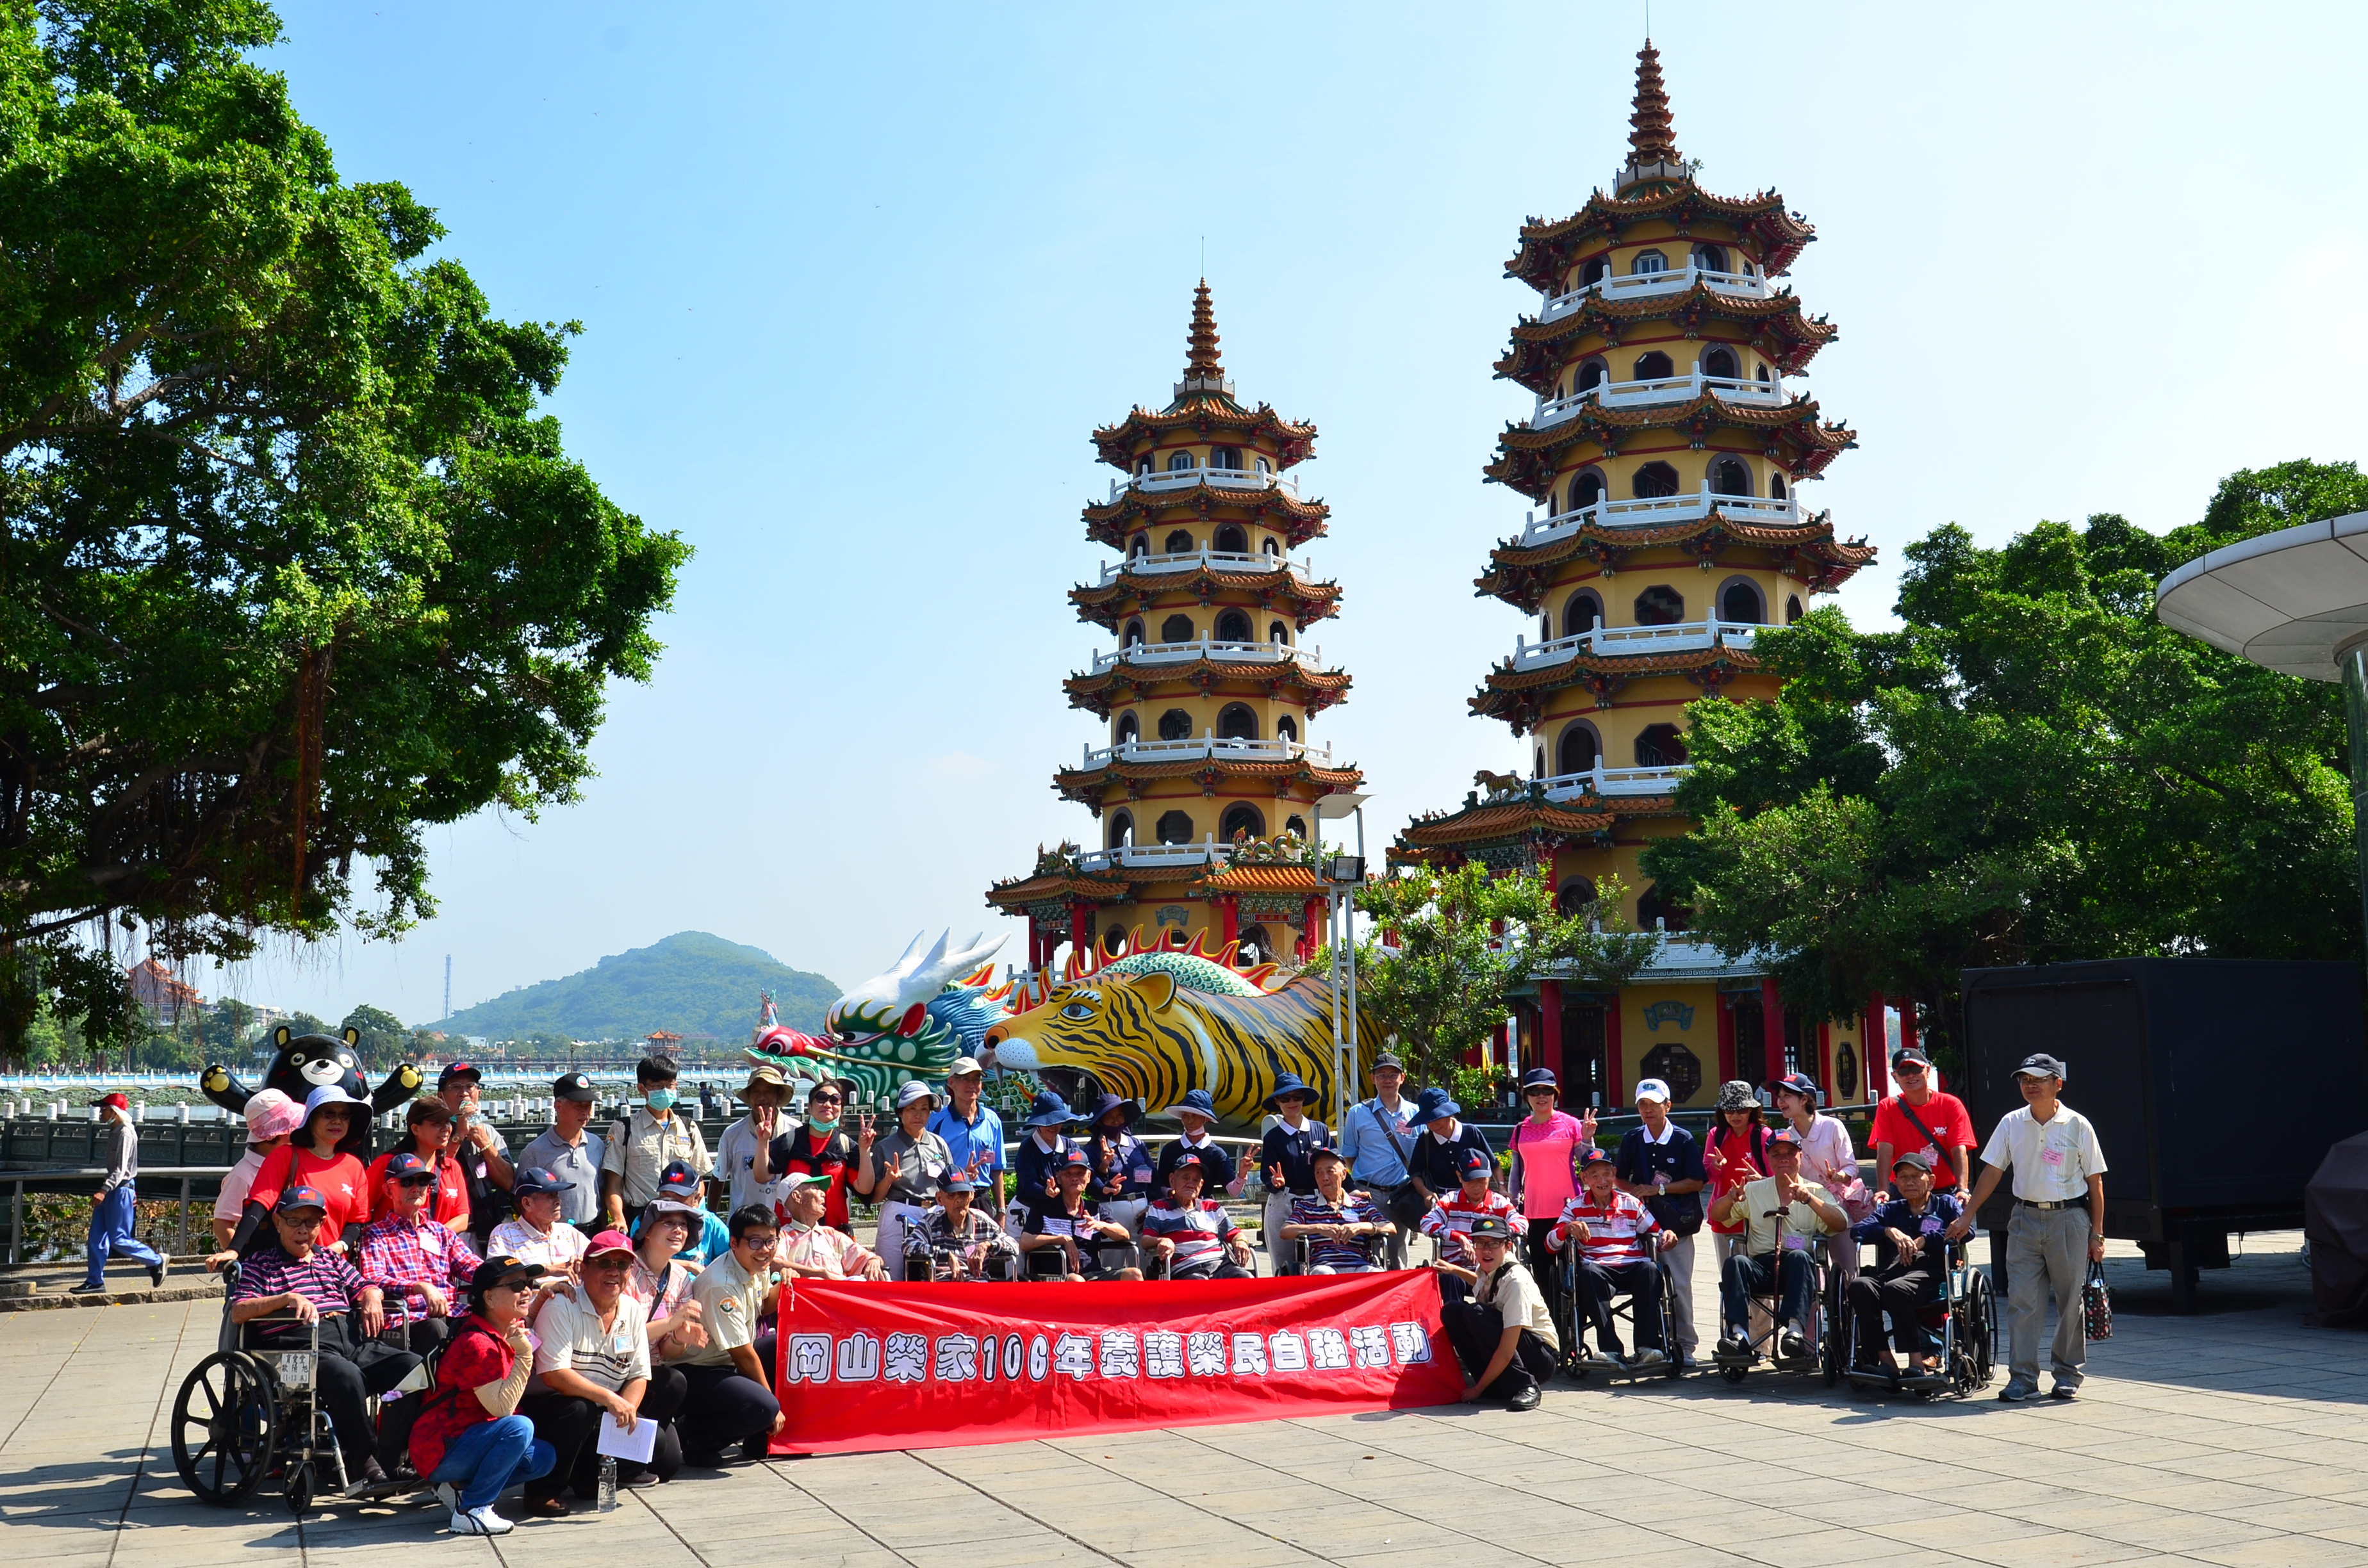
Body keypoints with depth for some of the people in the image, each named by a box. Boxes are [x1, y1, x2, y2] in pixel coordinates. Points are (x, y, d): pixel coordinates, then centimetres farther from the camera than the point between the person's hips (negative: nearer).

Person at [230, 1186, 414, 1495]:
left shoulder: (332, 1259, 31)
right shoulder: (260, 1263, 15)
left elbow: (363, 1286, 30)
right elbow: (238, 1312, 1)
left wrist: (372, 1295, 5)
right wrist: (288, 1298, -13)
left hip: (353, 1341, 6)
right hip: (300, 1345, -5)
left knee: (413, 1366, -21)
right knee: (347, 1376, -39)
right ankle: (363, 1463, -29)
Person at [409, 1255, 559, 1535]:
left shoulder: (509, 1332, 7)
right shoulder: (476, 1343, -21)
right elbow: (501, 1407, -26)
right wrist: (524, 1356, -31)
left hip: (467, 1443, 10)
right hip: (438, 1450, -10)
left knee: (544, 1458, 3)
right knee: (519, 1428, -30)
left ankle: (458, 1487, 8)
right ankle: (471, 1511, -21)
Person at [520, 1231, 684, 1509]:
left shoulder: (632, 1310, 5)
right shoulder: (562, 1307, -14)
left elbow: (640, 1375, 3)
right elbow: (553, 1374, -25)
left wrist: (626, 1410, -18)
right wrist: (610, 1398, -30)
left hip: (608, 1413, 6)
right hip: (550, 1407, -6)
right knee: (578, 1409, -39)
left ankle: (590, 1477, 10)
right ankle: (542, 1490, -18)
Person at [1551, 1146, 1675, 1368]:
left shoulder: (1631, 1204, 17)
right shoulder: (1576, 1207, 14)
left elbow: (1657, 1236, 17)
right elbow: (1550, 1246, 7)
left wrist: (1667, 1237, -7)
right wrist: (1568, 1228, -12)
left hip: (1633, 1267, 1)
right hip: (1598, 1268, -1)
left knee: (1650, 1270, -34)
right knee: (1588, 1273, -37)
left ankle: (1647, 1346, -35)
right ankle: (1610, 1349, -38)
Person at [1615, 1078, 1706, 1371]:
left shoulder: (1684, 1140, -2)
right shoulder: (1632, 1140, 8)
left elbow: (1697, 1182, -4)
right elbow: (1620, 1179, 15)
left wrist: (1659, 1189, -9)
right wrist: (1634, 1191, -6)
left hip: (1677, 1223, -3)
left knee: (1680, 1286, -2)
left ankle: (1685, 1346, 6)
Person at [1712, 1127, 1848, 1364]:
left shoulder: (1816, 1192, 16)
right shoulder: (1754, 1191, 21)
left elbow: (1841, 1224, -2)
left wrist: (1809, 1200, -16)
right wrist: (1731, 1200, -9)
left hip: (1799, 1269, -1)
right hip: (1761, 1266, 2)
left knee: (1799, 1256, -36)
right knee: (1736, 1262, -31)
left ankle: (1795, 1329, -48)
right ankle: (1738, 1334, -43)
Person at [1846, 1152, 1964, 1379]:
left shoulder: (1945, 1204, 24)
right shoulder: (1890, 1210, 33)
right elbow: (1857, 1230, 15)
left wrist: (1923, 1240, -4)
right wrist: (1889, 1231, -2)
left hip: (1929, 1276, -4)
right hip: (1890, 1273, 4)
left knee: (1895, 1289, -38)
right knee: (1860, 1285, -31)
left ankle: (1918, 1360, -30)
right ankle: (1884, 1359, -30)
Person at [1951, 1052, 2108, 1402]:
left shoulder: (2077, 1126, -2)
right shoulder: (2011, 1124, 5)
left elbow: (2095, 1182, 1)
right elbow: (1993, 1171, 8)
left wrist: (2097, 1235, -2)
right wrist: (1967, 1215, 3)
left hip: (2069, 1218, -2)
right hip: (2025, 1218, 2)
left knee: (2071, 1300, 4)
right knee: (2021, 1300, -2)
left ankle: (2067, 1374, 18)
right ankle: (2023, 1377, 2)